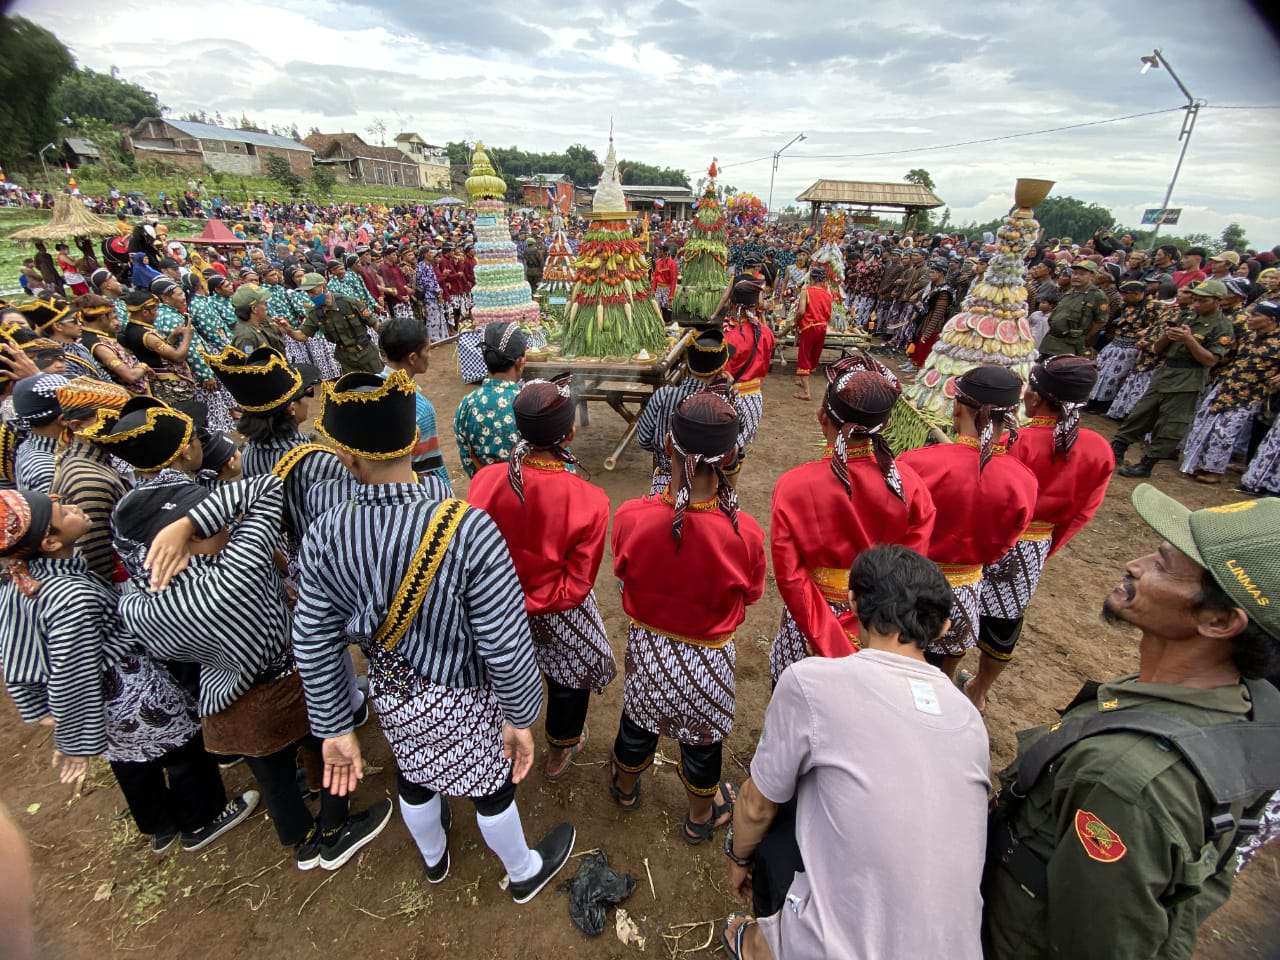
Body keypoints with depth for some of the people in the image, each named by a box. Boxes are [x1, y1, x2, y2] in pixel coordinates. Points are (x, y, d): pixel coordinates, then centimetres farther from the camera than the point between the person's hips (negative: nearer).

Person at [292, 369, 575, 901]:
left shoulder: (325, 534, -21)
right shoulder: (469, 529, -36)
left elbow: (313, 643, -10)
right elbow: (505, 646, -29)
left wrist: (335, 728, 6)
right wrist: (519, 718, -10)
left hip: (391, 695, 4)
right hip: (463, 699, -4)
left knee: (413, 779, 33)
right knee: (491, 791, 24)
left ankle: (433, 857, 66)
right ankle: (524, 873, 56)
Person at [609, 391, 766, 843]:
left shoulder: (631, 517, -28)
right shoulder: (744, 534, -31)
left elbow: (623, 573, -8)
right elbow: (750, 594, -11)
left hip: (646, 646, 2)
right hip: (709, 656, -1)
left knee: (639, 719, 30)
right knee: (703, 736, 27)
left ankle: (625, 787, 61)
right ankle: (701, 816, 55)